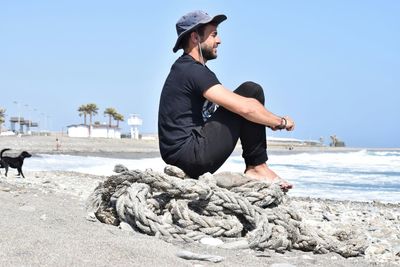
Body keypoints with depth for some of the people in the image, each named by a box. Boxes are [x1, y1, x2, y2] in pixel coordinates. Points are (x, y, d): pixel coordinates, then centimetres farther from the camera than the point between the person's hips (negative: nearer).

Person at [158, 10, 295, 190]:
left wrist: (269, 120, 17)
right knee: (251, 91, -8)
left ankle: (254, 167, 15)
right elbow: (245, 108, -20)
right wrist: (280, 122, -3)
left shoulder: (182, 69, 19)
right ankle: (257, 167, -3)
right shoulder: (193, 70, -13)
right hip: (192, 157, -10)